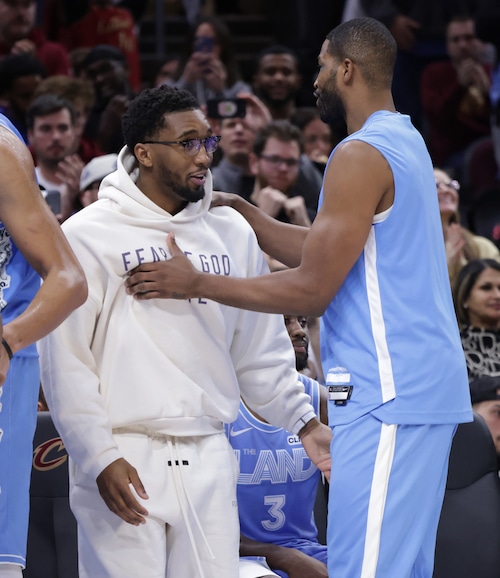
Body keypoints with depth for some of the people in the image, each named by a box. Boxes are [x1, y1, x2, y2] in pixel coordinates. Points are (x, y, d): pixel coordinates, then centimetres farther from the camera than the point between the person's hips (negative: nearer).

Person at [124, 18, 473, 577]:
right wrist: (238, 211, 18)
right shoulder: (405, 143, 17)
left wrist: (194, 284, -9)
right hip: (426, 383, 10)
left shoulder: (360, 157, -15)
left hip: (386, 394, -10)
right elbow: (322, 250, 21)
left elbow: (311, 290, -16)